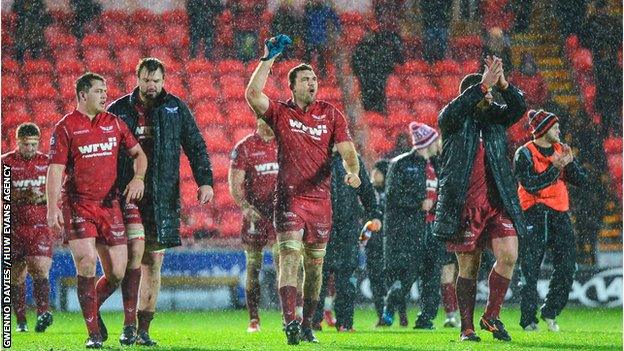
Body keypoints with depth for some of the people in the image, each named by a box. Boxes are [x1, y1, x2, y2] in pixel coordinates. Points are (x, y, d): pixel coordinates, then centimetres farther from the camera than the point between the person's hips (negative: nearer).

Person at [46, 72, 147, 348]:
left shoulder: (114, 123, 11)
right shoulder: (65, 127, -2)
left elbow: (138, 153, 19)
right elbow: (55, 170, -6)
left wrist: (138, 177, -2)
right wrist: (53, 209, -15)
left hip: (109, 204, 4)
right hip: (77, 204, -4)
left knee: (117, 272, 0)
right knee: (87, 262, -17)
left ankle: (92, 307, 31)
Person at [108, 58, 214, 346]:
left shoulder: (176, 108, 8)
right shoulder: (119, 110, 4)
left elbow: (195, 146, 8)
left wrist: (205, 181, -5)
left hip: (163, 196, 3)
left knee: (154, 262, 6)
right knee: (136, 248, -21)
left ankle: (144, 329, 12)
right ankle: (129, 324, -19)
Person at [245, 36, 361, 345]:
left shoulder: (331, 115, 6)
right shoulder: (280, 113, 2)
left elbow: (347, 150, 0)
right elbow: (253, 94, -15)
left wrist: (353, 171, -21)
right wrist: (268, 59, -15)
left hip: (320, 199, 3)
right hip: (289, 198, -3)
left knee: (315, 265, 9)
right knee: (290, 256, -16)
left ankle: (307, 325, 20)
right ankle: (290, 322, -26)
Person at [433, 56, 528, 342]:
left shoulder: (494, 118, 13)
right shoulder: (453, 122, 1)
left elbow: (519, 108, -2)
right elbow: (453, 110, -20)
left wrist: (502, 84, -19)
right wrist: (484, 84, -24)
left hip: (497, 203, 3)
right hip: (463, 206, -3)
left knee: (508, 256, -12)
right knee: (468, 267, 2)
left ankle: (492, 316, 5)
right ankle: (467, 327, 11)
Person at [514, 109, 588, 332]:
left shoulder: (561, 150, 13)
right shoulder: (524, 154, -3)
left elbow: (581, 180, 7)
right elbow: (531, 185, -17)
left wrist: (569, 163, -10)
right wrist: (555, 168, -20)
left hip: (559, 214, 5)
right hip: (534, 215, -5)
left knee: (567, 267, -2)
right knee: (530, 269, -5)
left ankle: (550, 312, 13)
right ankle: (528, 319, -1)